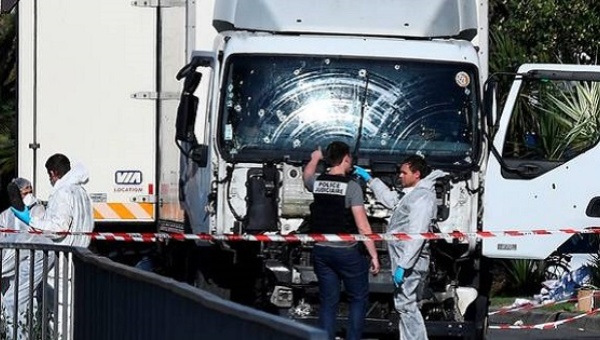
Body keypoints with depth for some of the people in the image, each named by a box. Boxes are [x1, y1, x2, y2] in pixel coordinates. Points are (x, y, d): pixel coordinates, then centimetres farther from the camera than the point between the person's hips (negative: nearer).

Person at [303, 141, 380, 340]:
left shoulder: (317, 183, 2)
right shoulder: (351, 186, -14)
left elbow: (306, 176, 30)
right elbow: (362, 226, -17)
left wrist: (315, 159, 49)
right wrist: (374, 255, -13)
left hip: (321, 250, 5)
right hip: (347, 251, -5)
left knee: (328, 301, 10)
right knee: (358, 299, 9)